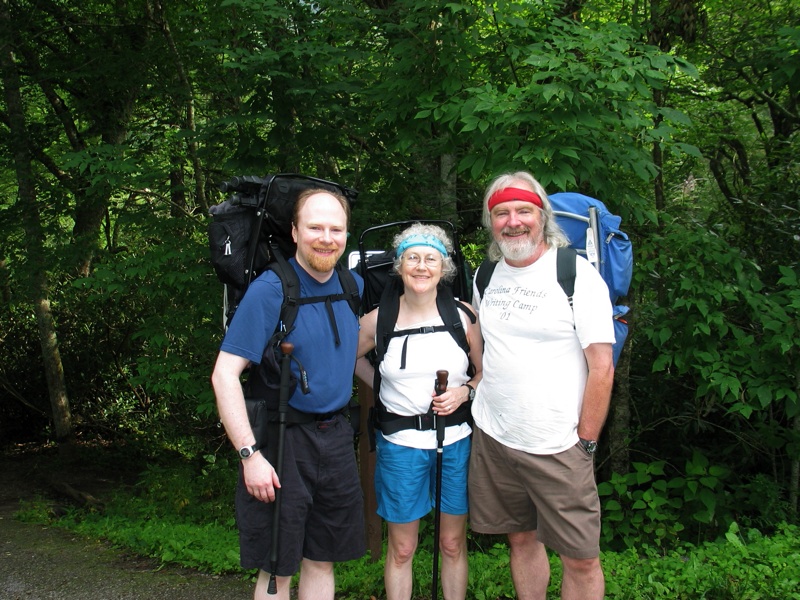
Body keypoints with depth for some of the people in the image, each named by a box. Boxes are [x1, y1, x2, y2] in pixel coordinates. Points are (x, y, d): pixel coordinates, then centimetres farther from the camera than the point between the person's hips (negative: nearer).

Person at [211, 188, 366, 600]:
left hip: (335, 438, 6)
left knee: (322, 561, 17)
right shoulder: (270, 290, -15)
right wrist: (250, 454, -23)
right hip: (283, 440, -5)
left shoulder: (352, 285, 5)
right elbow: (224, 374, -19)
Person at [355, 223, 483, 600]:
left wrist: (464, 392, -11)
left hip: (456, 441, 1)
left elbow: (484, 374, 8)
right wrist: (382, 386, 5)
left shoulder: (464, 316, -1)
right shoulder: (379, 321, -3)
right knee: (401, 548, 8)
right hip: (400, 444, -1)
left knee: (453, 543, 12)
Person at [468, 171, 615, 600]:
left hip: (558, 447, -5)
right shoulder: (486, 275, 8)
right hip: (492, 437, 5)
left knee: (580, 558, 2)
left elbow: (602, 367, -11)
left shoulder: (578, 275, -10)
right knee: (521, 539, 15)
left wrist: (585, 443, -11)